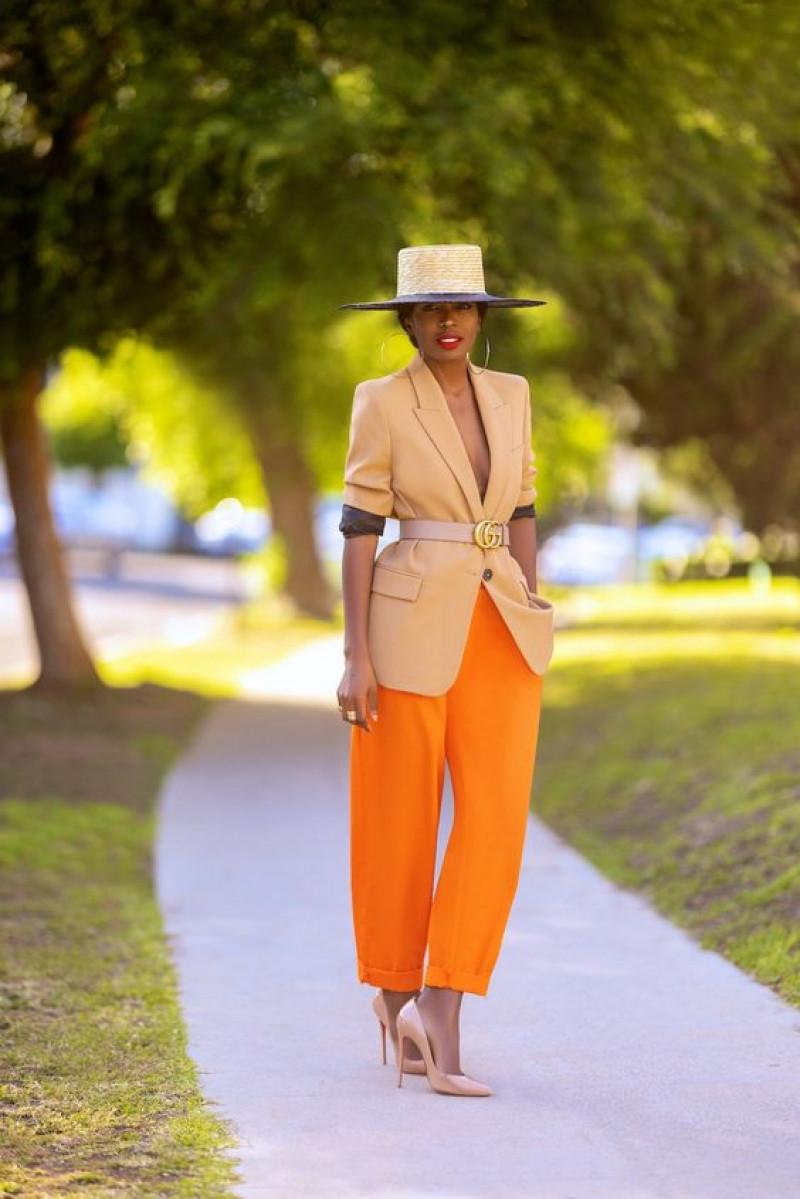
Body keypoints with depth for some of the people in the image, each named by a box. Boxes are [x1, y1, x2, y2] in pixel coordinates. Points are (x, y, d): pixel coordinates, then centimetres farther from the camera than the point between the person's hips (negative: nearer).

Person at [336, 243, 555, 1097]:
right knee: (401, 823, 6)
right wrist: (356, 658, -11)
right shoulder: (381, 403, -5)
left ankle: (438, 1010, -4)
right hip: (412, 624, -4)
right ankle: (395, 993, 25)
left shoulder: (510, 394, 9)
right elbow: (359, 530, -6)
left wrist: (532, 611, 5)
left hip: (502, 633, 4)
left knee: (496, 818, -8)